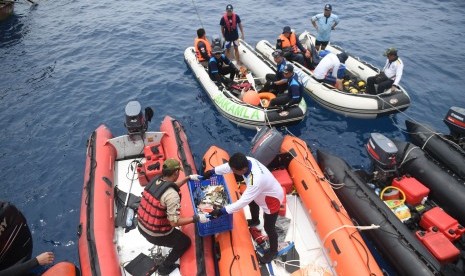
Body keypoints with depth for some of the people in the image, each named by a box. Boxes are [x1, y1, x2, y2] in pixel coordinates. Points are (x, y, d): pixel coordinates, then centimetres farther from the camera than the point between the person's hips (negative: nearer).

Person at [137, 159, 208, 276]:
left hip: (141, 226, 8)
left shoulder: (155, 180, -5)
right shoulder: (172, 195, -29)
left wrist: (188, 178, 20)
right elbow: (174, 222, -27)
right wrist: (197, 218, -19)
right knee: (186, 242, 17)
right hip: (155, 234, -7)